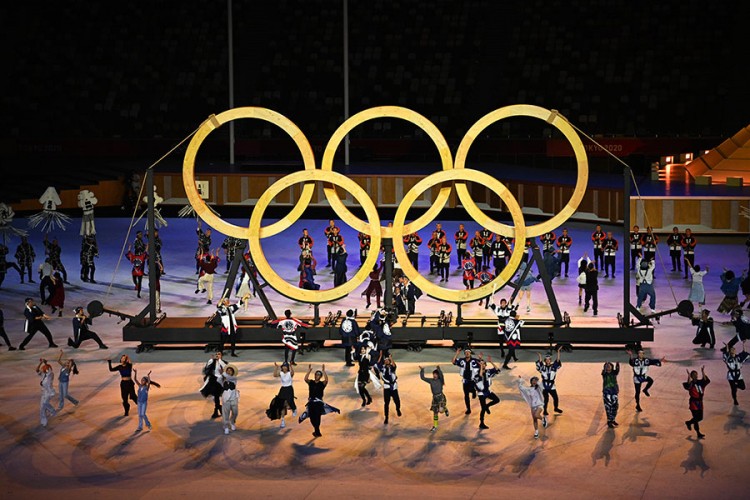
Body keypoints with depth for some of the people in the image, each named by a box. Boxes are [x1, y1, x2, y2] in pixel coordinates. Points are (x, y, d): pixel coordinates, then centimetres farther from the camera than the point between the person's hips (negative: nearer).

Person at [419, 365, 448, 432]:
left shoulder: (440, 380, -6)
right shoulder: (431, 381, 6)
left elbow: (441, 375, -27)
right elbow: (422, 377, 6)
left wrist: (438, 369, -39)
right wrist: (422, 370, -3)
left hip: (441, 397, -4)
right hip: (434, 397, 4)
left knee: (441, 410, -21)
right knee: (435, 412, 9)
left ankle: (445, 409, 17)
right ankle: (435, 426, 20)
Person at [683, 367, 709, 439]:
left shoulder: (700, 382, 4)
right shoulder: (691, 383, -10)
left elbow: (706, 381, -13)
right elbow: (688, 385, -33)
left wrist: (703, 372, -19)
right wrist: (689, 376, -37)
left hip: (700, 402, 6)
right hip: (693, 402, -6)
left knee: (700, 417, 13)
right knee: (696, 418, -5)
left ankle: (689, 423, 38)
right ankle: (698, 434, 8)